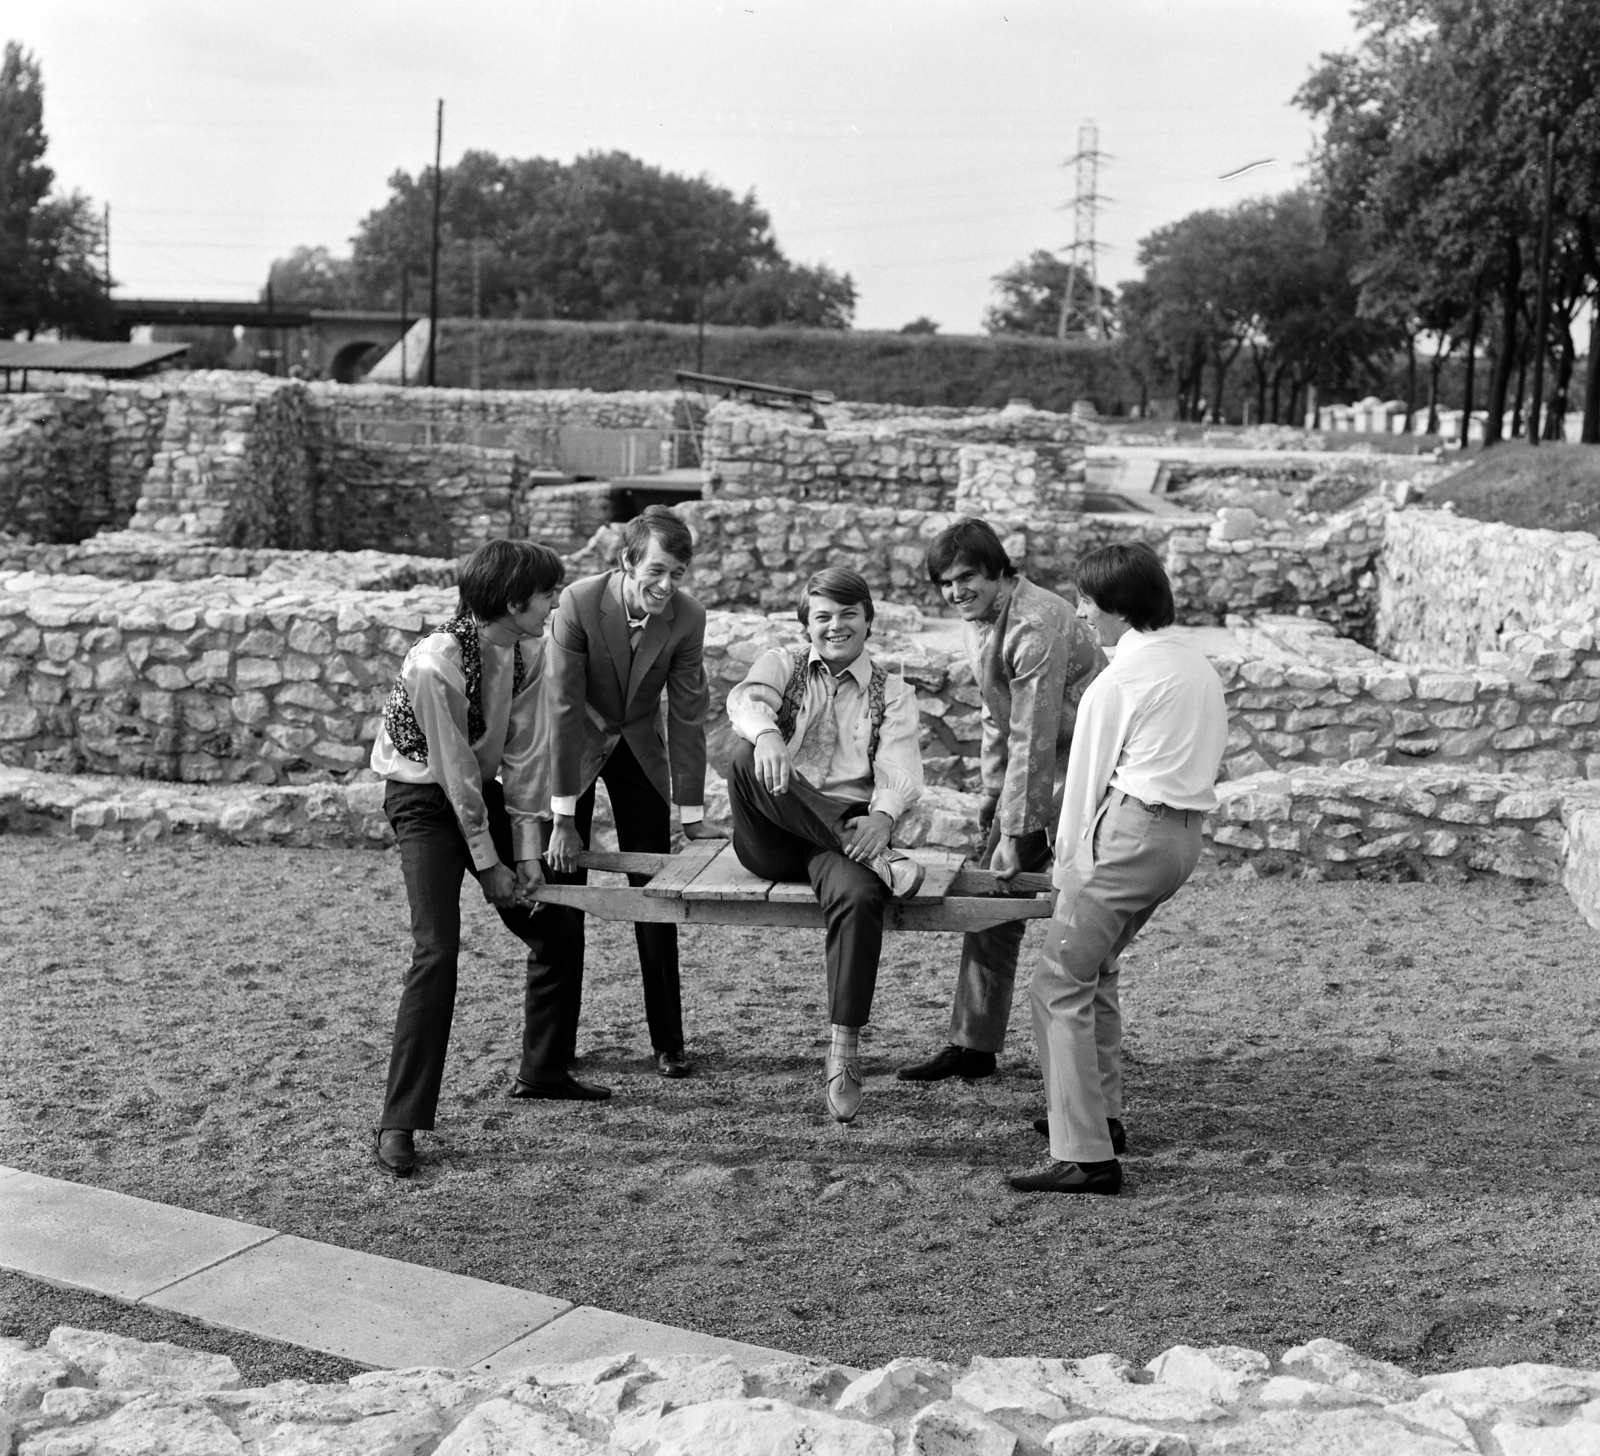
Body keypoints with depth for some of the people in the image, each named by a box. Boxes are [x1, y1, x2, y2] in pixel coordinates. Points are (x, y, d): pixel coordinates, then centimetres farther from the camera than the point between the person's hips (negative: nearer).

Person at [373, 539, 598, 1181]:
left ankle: (543, 1072, 27)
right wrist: (488, 865, -17)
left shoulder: (528, 652, -8)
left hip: (484, 791, 7)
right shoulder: (436, 664, -29)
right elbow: (454, 772, -23)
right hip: (427, 798, -7)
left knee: (558, 927, 8)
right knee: (437, 952, -18)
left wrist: (527, 853, -8)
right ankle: (400, 1121, -10)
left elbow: (525, 755, -5)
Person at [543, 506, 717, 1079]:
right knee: (564, 885, -3)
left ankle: (668, 1041, 9)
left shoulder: (688, 617, -18)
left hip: (639, 747, 2)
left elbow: (687, 714, -12)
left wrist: (692, 812, -11)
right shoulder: (579, 603, -27)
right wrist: (564, 816, -25)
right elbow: (565, 707, -25)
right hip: (574, 746, -2)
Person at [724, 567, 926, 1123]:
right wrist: (767, 733, -35)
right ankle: (879, 861, -31)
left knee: (859, 894, -34)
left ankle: (844, 1052, -26)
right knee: (747, 757, -30)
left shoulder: (892, 693, 15)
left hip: (847, 829, -1)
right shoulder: (782, 664, 16)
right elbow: (745, 699, -9)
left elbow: (900, 773, -2)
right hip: (771, 840, 1)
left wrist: (883, 816, -26)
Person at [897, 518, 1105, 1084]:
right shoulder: (976, 618, 7)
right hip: (1034, 767, 10)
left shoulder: (1036, 624, -23)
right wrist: (992, 793, 15)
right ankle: (971, 1046, 20)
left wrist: (1014, 833, -23)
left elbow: (1034, 738, -25)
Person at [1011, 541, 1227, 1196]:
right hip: (1186, 831, 9)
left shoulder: (1119, 679, -10)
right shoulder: (1199, 667, 16)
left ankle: (1086, 1156, -12)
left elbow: (1088, 775, -6)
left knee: (1060, 982, -7)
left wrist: (1068, 864, 4)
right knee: (1094, 968, 23)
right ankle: (1099, 1113, 31)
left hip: (1132, 825, -9)